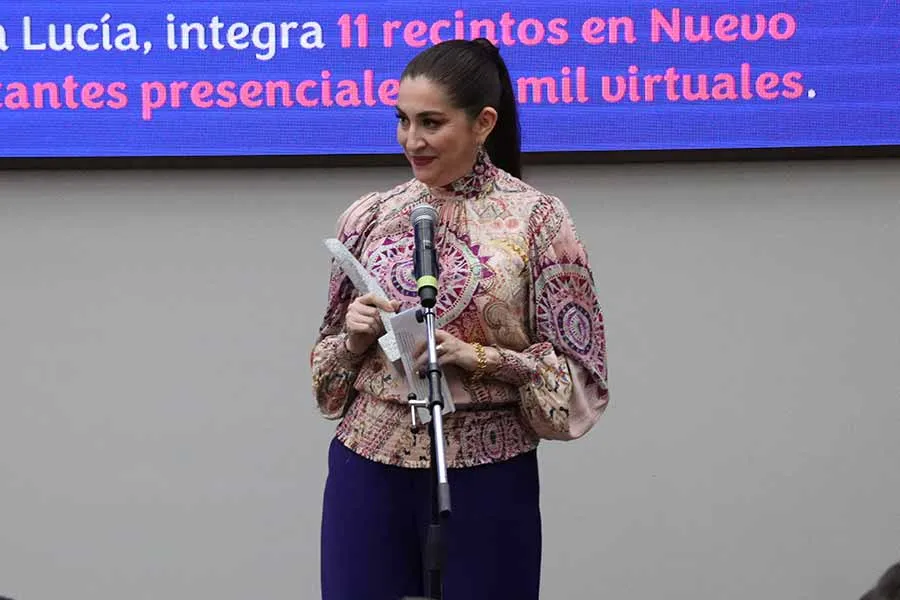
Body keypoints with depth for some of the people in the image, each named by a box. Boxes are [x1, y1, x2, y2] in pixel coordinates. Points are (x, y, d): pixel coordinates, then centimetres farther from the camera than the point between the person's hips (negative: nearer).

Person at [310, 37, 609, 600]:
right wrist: (356, 337, -7)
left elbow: (579, 369, -5)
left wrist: (476, 356, -17)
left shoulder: (535, 218, -5)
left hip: (485, 477, -3)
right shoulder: (368, 216, 6)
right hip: (369, 470, 3)